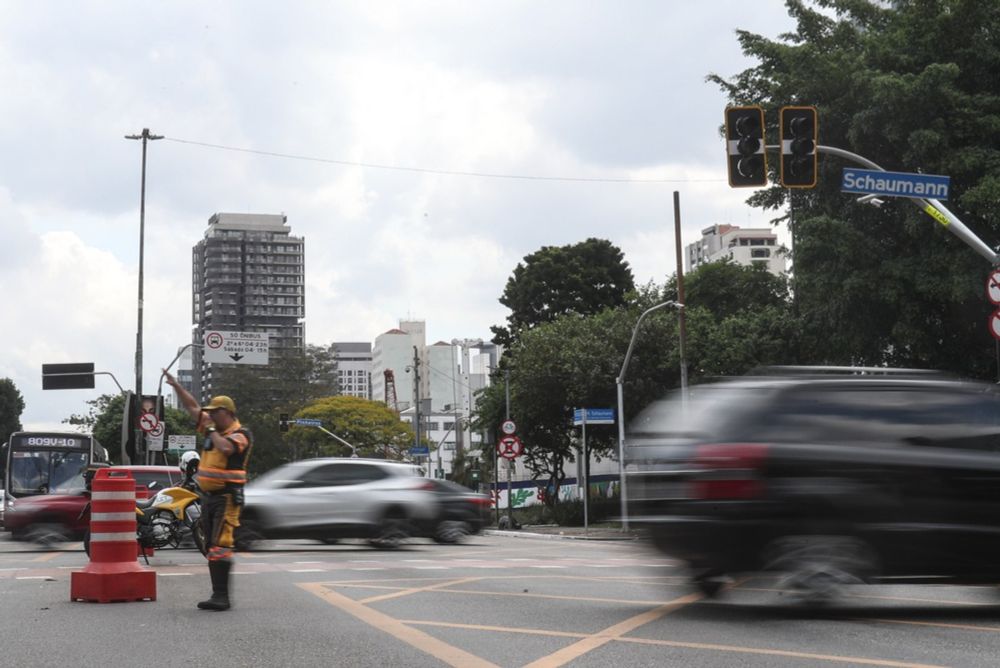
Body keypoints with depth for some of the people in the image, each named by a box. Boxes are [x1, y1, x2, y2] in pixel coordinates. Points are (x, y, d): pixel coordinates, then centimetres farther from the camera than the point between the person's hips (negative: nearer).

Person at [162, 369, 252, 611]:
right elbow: (192, 406, 21)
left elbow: (226, 448, -30)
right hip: (208, 497, 9)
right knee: (212, 548, 9)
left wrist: (211, 430, -14)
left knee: (220, 546, -16)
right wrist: (176, 385, 15)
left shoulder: (241, 434, -9)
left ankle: (222, 596, -19)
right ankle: (218, 596, 13)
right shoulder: (214, 428, 14)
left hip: (227, 498, -9)